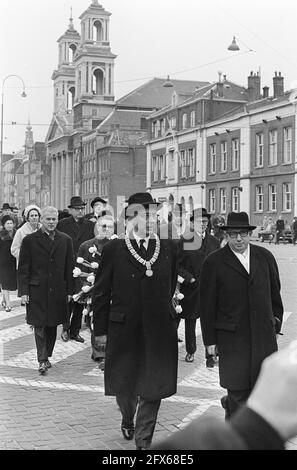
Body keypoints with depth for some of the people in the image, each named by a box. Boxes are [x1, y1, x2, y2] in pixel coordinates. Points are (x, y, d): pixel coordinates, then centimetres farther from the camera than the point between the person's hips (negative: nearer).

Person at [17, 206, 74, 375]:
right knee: (39, 325, -3)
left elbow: (70, 267, 8)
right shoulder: (30, 240, 0)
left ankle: (47, 356, 23)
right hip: (37, 291, -2)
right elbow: (23, 269, 0)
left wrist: (69, 290, 3)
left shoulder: (65, 240, 6)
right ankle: (42, 360, 1)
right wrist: (23, 291, -6)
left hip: (57, 291, 2)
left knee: (52, 325, 10)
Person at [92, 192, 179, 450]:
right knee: (124, 385, 15)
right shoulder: (114, 249, -5)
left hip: (160, 331, 1)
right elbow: (101, 292, -2)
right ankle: (128, 420, 46)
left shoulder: (170, 248, 1)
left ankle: (144, 440, 21)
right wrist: (100, 330, -1)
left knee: (154, 388, 5)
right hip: (124, 330, -1)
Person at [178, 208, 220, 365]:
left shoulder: (214, 242, 8)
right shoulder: (184, 241, -2)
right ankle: (190, 351, 27)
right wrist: (191, 278, -12)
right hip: (190, 288, -1)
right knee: (190, 322, 11)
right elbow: (178, 265, -2)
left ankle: (210, 355, 5)